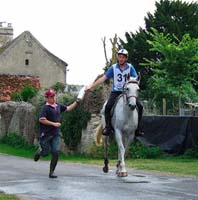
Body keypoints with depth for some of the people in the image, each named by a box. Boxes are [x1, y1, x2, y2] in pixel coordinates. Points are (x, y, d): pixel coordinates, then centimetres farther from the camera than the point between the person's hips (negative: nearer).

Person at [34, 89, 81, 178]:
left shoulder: (58, 106, 10)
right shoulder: (45, 108, -11)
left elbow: (68, 108, 22)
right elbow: (41, 120, -18)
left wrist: (77, 102, 12)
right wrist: (54, 124, -18)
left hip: (56, 134, 5)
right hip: (46, 135, -5)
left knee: (55, 153, -4)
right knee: (46, 152, 5)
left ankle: (51, 172, 5)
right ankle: (40, 151, 41)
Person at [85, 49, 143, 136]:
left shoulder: (130, 67, 0)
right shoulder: (113, 68, -1)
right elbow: (103, 78, -1)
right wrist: (91, 86, -8)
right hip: (116, 91, -1)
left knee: (140, 106, -14)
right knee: (108, 106, -26)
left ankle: (138, 129, -3)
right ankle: (108, 127, -13)